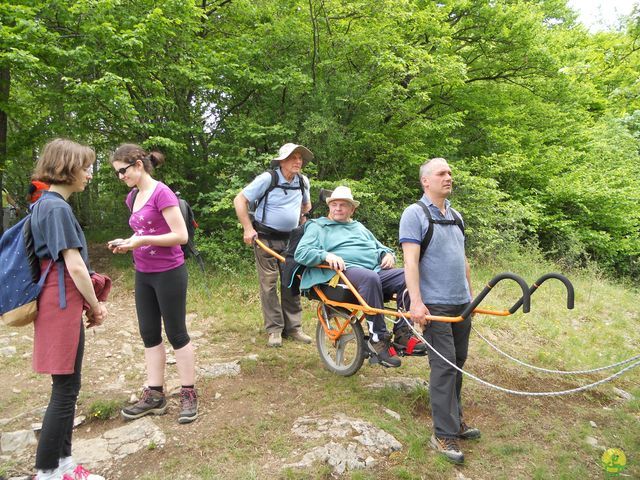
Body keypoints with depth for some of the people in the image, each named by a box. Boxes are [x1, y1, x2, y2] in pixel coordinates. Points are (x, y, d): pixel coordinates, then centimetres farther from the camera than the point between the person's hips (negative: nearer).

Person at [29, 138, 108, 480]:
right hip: (63, 307, -10)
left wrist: (88, 304, 12)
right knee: (65, 390, 1)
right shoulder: (57, 208, -16)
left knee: (68, 388, 15)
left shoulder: (47, 204, 13)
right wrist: (96, 306, -6)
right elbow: (74, 266, -19)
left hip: (58, 305, 10)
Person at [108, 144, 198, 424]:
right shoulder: (133, 197, 9)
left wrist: (142, 240, -23)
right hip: (143, 274, 8)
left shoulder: (162, 193, -16)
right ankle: (155, 395, 23)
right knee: (149, 334, 12)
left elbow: (181, 236, -20)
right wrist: (127, 242, 2)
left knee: (176, 334, 2)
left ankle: (188, 394, 16)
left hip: (168, 274, -8)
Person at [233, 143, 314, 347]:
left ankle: (293, 327, 16)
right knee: (269, 284, -3)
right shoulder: (267, 179, -12)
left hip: (291, 240, 5)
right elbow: (240, 200, -10)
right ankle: (274, 329, 6)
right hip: (266, 239, -5)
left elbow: (306, 204, 25)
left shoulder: (303, 181, 4)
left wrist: (301, 219, 11)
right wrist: (248, 229, -14)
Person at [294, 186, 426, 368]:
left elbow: (380, 248, 35)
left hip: (376, 271, 6)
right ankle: (378, 338, -29)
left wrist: (388, 254, 10)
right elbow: (300, 253, 3)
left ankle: (402, 332, -16)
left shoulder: (360, 227, 35)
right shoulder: (317, 226, 18)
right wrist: (326, 255, -15)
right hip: (344, 272, -5)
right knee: (370, 278, -39)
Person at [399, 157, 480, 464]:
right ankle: (444, 435, 4)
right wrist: (416, 302, -23)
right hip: (435, 304, -7)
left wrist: (471, 295, 20)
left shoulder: (455, 216, 16)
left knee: (458, 363, 14)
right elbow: (410, 260, -16)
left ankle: (455, 420, 28)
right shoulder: (414, 214, -7)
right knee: (444, 367, -6)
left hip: (462, 303, 7)